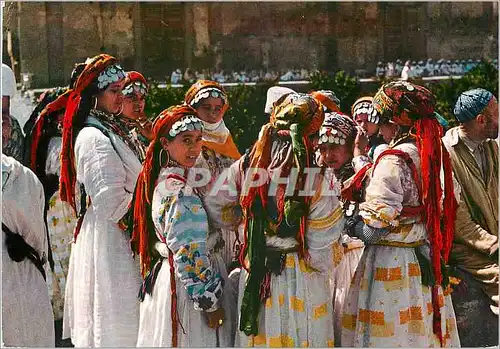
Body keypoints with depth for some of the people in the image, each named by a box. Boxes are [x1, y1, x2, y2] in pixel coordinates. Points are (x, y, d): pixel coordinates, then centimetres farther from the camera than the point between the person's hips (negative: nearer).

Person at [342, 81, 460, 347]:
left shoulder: (393, 160, -17)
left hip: (390, 263, -8)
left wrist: (349, 225, -2)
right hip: (426, 261, 8)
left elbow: (374, 229, -21)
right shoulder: (435, 154, 6)